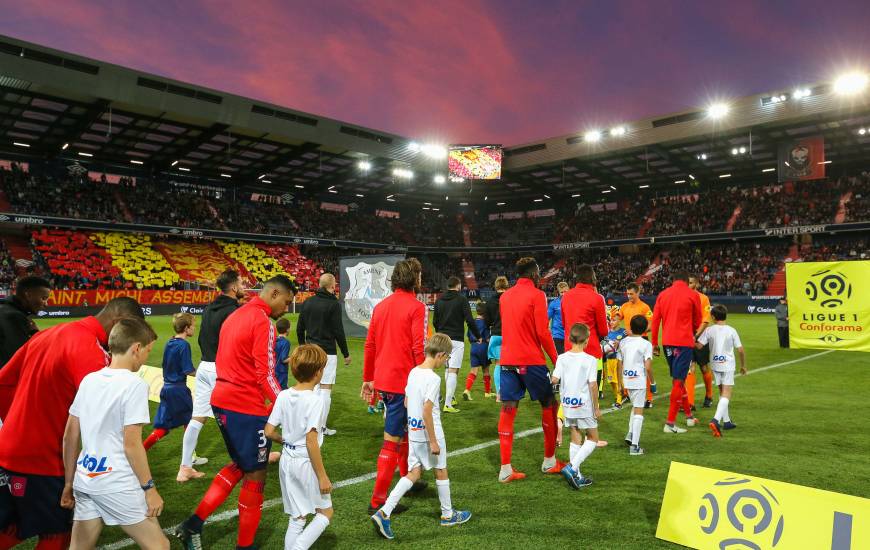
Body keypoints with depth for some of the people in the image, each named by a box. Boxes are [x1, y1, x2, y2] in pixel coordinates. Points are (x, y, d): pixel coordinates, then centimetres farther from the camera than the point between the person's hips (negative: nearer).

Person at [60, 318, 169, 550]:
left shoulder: (88, 380, 5)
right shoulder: (134, 384, -15)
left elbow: (70, 437, 10)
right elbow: (131, 444, -16)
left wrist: (69, 482, 19)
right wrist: (149, 487, -8)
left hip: (85, 480, 7)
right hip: (118, 486, -7)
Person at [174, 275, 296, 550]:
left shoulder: (235, 315, 12)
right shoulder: (263, 322, -16)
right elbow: (265, 375, -19)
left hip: (222, 401, 9)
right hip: (247, 408, -9)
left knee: (239, 465, 24)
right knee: (255, 476, 7)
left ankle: (193, 524, 20)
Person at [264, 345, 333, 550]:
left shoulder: (283, 396, -2)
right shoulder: (314, 400, -20)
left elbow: (269, 431, -1)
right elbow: (311, 441, -21)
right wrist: (322, 476, -14)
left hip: (287, 461, 6)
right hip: (306, 463, -6)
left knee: (297, 517, 19)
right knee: (325, 512, 13)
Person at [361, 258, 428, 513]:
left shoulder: (381, 305, 9)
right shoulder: (416, 307, -12)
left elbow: (370, 345, 12)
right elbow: (419, 349, -18)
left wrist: (367, 379, 19)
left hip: (382, 380, 8)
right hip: (404, 382, -8)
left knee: (403, 430, 25)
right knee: (392, 440, 0)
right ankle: (378, 500, 7)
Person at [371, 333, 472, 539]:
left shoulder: (413, 372, 3)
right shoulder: (433, 378, -22)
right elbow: (427, 412, -25)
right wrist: (433, 441, -18)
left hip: (413, 432, 7)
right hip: (429, 433, -7)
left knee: (413, 473, 10)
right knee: (441, 471, 14)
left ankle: (384, 513, -1)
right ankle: (448, 514, 32)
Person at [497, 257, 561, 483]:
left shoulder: (505, 296, 11)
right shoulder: (537, 295, -8)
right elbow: (543, 332, -12)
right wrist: (556, 359, -4)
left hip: (507, 360, 5)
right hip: (532, 360, -5)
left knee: (508, 410, 4)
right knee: (549, 405, 13)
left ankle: (505, 469, 3)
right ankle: (549, 461, 24)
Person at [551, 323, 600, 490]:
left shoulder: (562, 358, -4)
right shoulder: (590, 360, -13)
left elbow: (554, 379, -11)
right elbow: (593, 385, -15)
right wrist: (597, 407, -6)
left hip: (568, 405, 4)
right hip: (584, 406, -4)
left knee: (575, 439, 15)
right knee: (593, 439, 10)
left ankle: (576, 476, 18)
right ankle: (572, 468, -5)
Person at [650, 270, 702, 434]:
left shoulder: (662, 294, 8)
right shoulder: (693, 295, -2)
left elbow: (655, 320, 5)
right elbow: (697, 321, 9)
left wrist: (654, 343, 11)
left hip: (667, 342, 5)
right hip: (684, 341, -4)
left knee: (677, 380, 18)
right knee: (678, 382, -2)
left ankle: (689, 416, 31)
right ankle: (670, 423, -2)